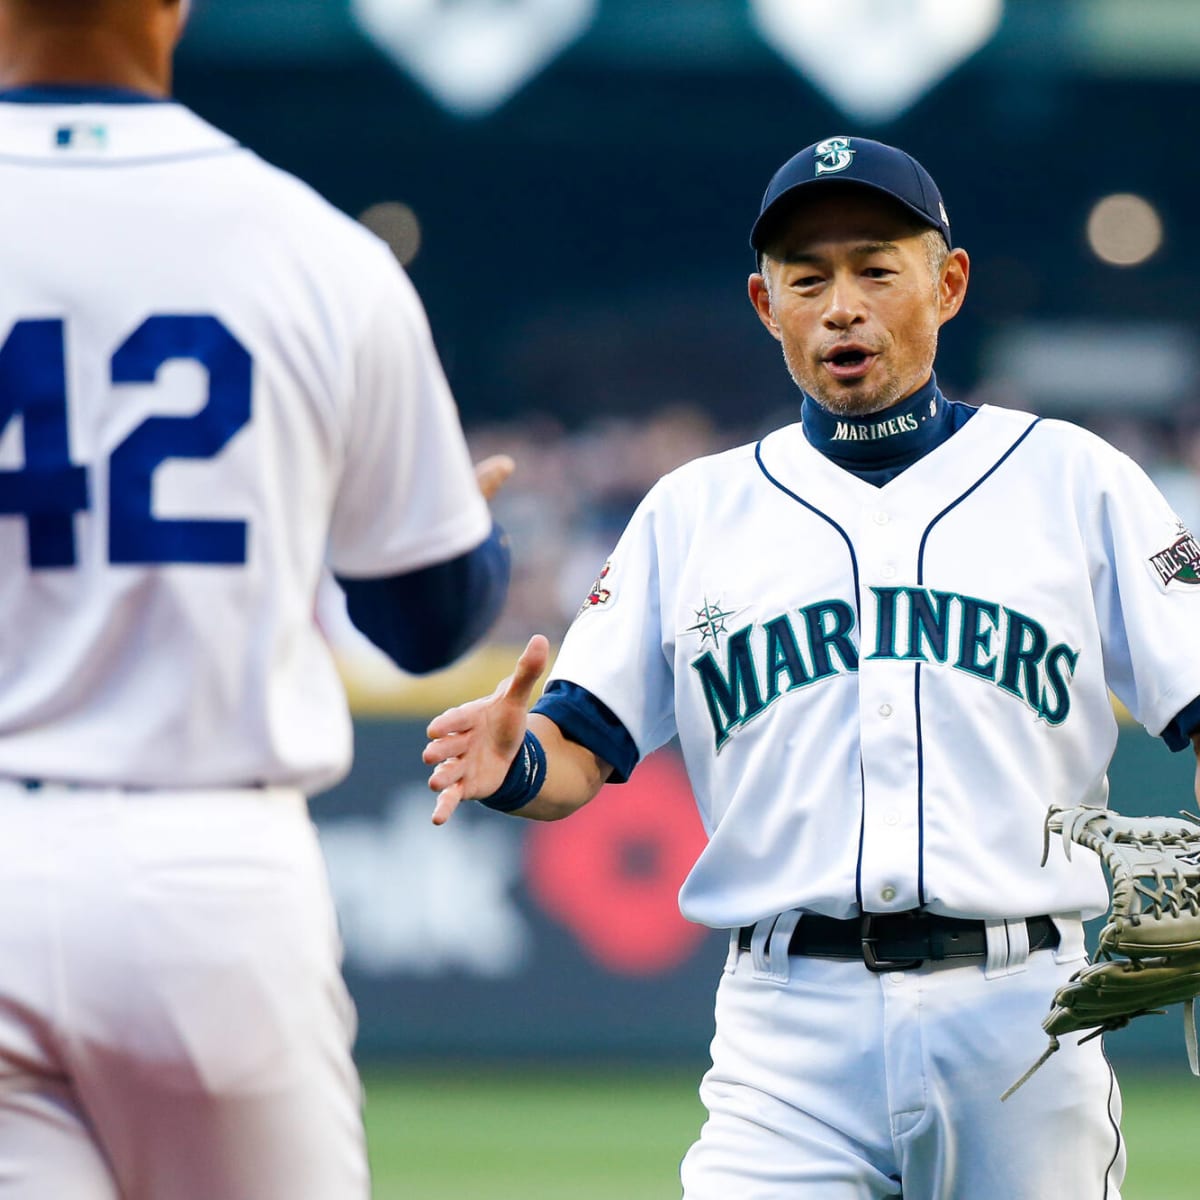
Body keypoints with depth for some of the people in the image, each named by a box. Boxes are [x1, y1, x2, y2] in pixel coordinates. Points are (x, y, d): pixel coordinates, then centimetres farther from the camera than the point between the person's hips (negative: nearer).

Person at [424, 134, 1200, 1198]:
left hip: (1022, 1014, 0)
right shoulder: (693, 512, 14)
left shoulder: (1071, 481, 10)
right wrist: (516, 765, -16)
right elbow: (583, 750, 9)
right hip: (789, 1030, 0)